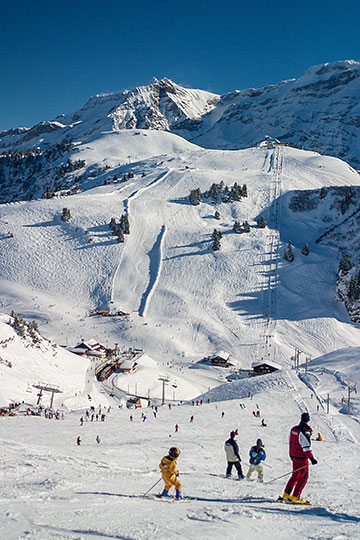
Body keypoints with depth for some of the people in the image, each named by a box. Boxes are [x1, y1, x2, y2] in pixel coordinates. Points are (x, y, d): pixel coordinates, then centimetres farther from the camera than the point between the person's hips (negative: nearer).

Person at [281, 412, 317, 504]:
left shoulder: (293, 429, 6)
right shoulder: (305, 431, -20)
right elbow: (306, 447, -23)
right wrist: (312, 458, -21)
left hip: (293, 456, 8)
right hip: (302, 458, -8)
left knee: (295, 475, 19)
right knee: (303, 477, 1)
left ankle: (286, 495, 21)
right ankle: (295, 497, -1)